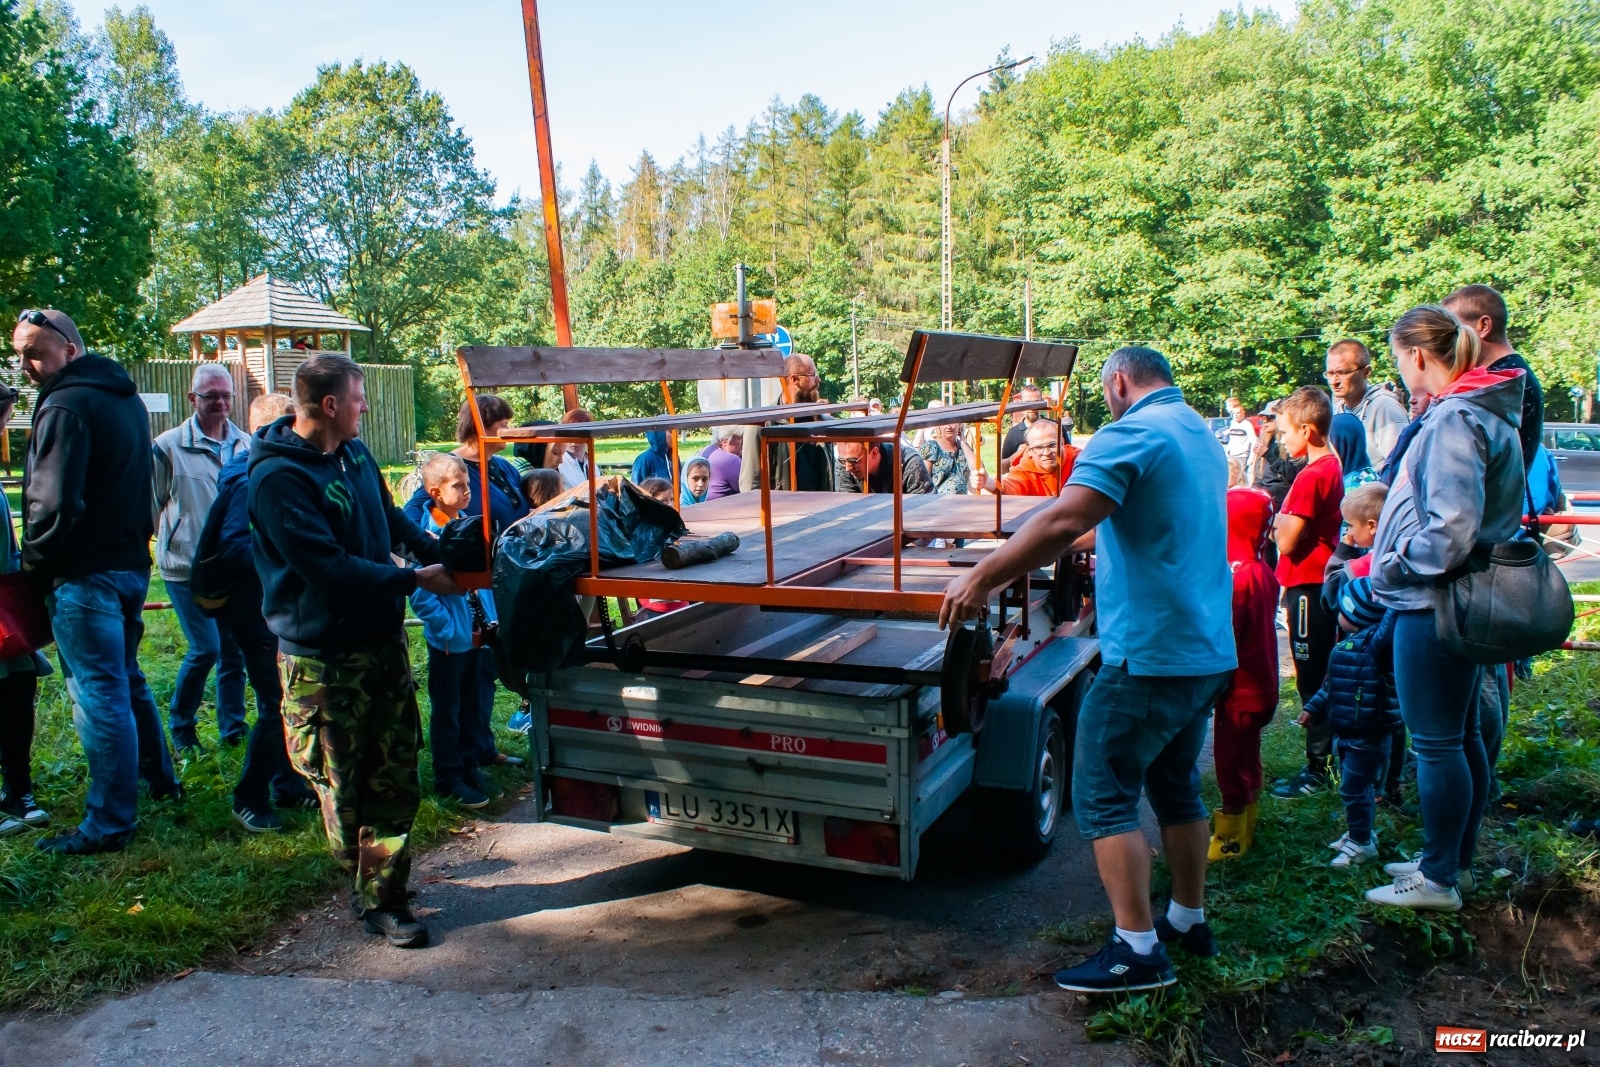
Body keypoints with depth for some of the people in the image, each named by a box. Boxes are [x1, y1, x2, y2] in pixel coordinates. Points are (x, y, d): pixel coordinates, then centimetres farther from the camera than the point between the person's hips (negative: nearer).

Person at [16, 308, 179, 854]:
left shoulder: (66, 405, -16)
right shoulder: (126, 397, 13)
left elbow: (54, 503, -21)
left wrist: (33, 562, -7)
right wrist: (135, 536, 17)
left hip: (85, 576, -9)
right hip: (131, 562, 9)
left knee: (100, 696, -3)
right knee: (127, 680, 22)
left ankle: (109, 823, 5)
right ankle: (159, 779, 34)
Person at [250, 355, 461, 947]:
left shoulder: (355, 453, 7)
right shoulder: (277, 478, -18)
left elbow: (390, 517, 21)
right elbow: (331, 569, -23)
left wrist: (439, 553, 6)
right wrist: (415, 579, -18)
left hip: (384, 641, 7)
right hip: (324, 658, -7)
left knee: (396, 777, 8)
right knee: (341, 787, 7)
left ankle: (383, 897, 21)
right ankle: (365, 876, 30)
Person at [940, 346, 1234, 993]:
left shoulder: (1129, 435, -14)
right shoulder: (1201, 437, 16)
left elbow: (1062, 523, -27)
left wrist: (980, 580, -22)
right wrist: (1102, 551, 44)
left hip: (1150, 653, -10)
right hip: (1207, 651, 10)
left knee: (1104, 798, -2)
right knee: (1176, 787, 21)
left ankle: (1137, 950, 1)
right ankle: (1188, 921, 32)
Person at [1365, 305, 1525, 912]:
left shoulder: (1455, 419, -19)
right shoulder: (1482, 411, 12)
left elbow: (1451, 530, -27)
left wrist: (1389, 567, -13)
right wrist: (1387, 566, 16)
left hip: (1435, 607, -10)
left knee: (1436, 743, 0)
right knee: (1461, 736, 18)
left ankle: (1438, 880, 12)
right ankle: (1455, 860, 31)